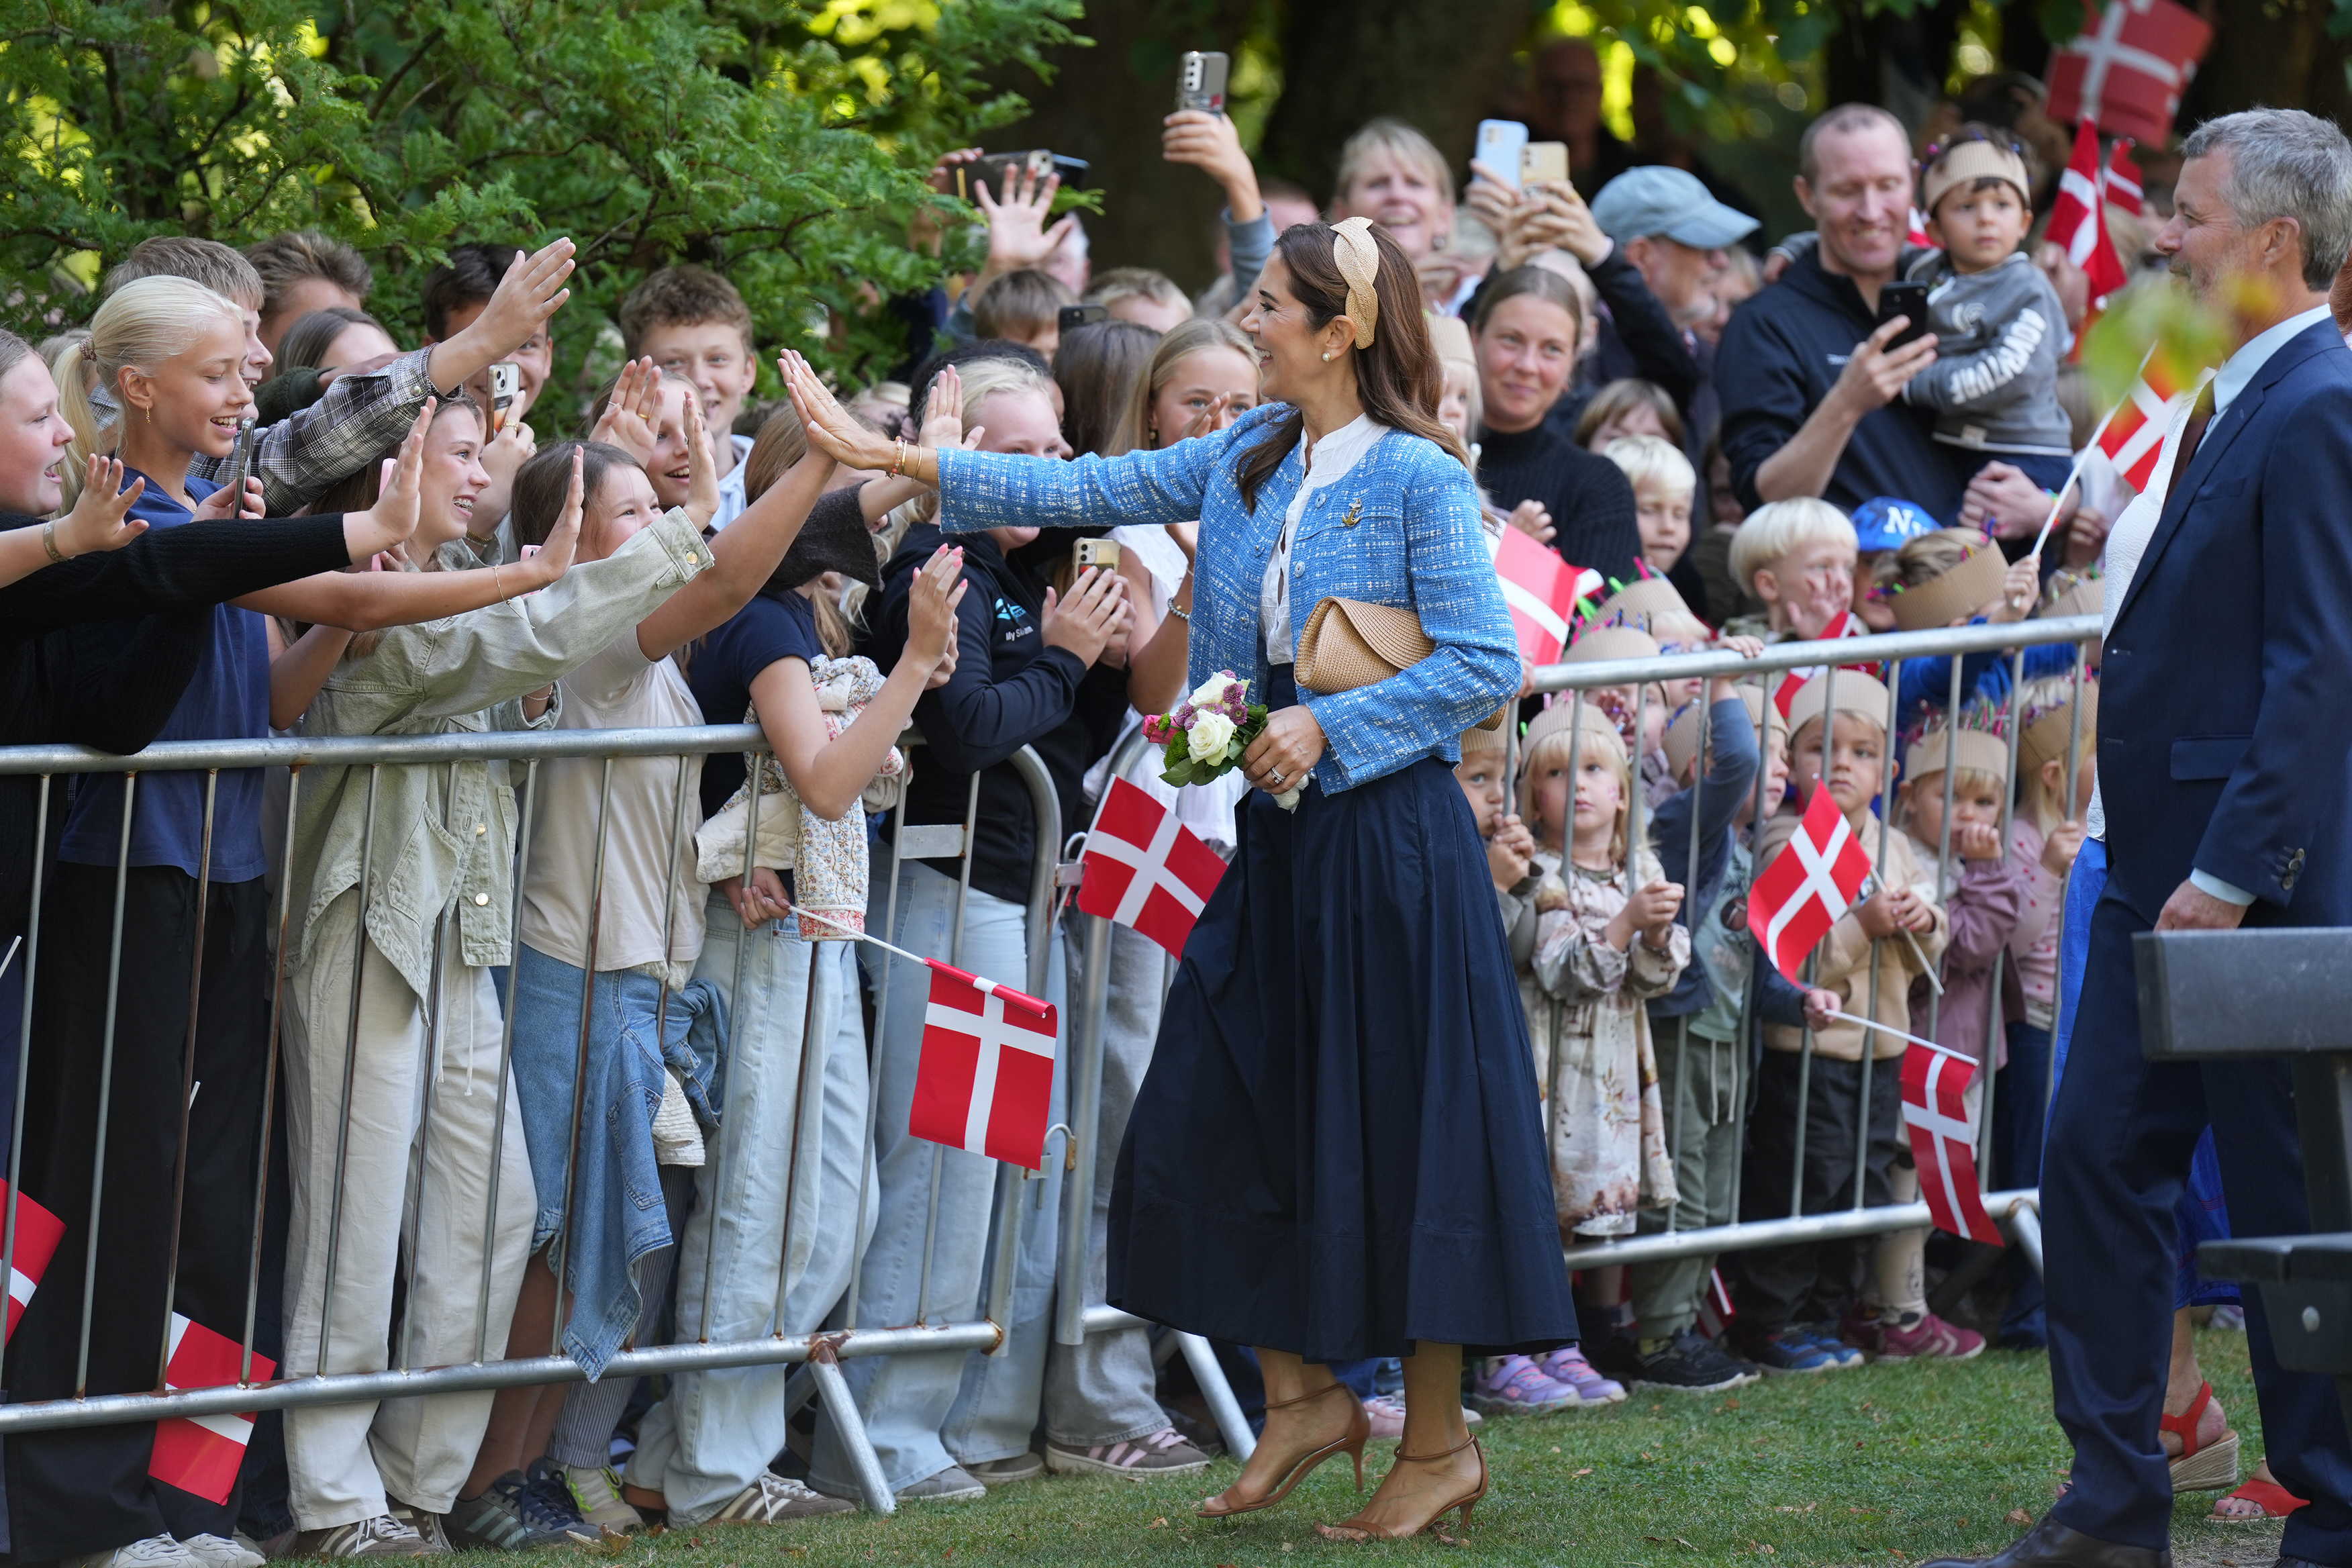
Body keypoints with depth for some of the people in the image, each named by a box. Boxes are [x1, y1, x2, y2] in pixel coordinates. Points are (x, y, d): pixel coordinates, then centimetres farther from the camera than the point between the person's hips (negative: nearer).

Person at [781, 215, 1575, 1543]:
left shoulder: (1421, 481, -12)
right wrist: (891, 458, 2)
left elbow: (1487, 665, -16)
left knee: (1403, 1133, -2)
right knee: (1223, 1118, 6)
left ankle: (1439, 1443, 8)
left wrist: (1331, 723, -20)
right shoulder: (1250, 463, 9)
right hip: (1279, 837, 7)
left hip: (1390, 838, -7)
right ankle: (1305, 1399, 20)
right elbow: (1090, 490, 6)